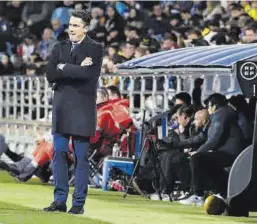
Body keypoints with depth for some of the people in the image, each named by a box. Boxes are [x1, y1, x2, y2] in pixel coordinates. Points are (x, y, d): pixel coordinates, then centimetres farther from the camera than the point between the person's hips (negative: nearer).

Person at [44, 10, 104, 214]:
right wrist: (77, 69, -11)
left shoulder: (95, 49, -1)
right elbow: (50, 75, -1)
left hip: (82, 109, -4)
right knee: (59, 154, 2)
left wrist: (64, 68, -8)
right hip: (61, 108, 4)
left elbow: (90, 73, -18)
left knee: (81, 157, -1)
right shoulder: (59, 48, 12)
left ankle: (79, 203, 3)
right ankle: (60, 200, 7)